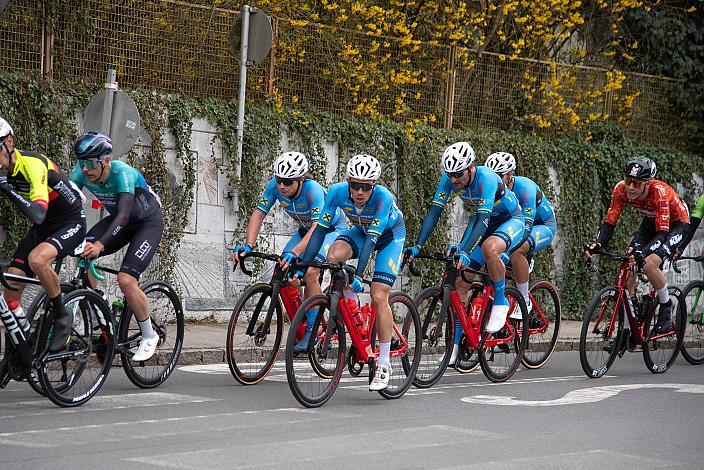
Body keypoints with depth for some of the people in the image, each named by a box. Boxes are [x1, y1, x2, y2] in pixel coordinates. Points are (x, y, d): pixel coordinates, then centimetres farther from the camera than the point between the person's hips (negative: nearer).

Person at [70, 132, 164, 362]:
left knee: (126, 280, -22)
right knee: (82, 251, -21)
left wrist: (100, 244, -57)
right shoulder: (82, 173, -17)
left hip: (148, 222, -6)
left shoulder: (122, 173, -34)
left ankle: (149, 337, -1)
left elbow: (124, 214, -44)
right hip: (118, 219, 6)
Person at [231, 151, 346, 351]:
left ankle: (311, 331, -21)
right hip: (305, 229, 6)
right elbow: (258, 214, -20)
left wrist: (294, 253, -60)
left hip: (332, 228, -6)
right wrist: (248, 244, -36)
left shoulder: (313, 190, -37)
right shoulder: (275, 185, -21)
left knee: (310, 272, -29)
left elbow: (318, 227, -46)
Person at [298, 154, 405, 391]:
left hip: (390, 234, -4)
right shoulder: (338, 192, -28)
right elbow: (320, 229, -24)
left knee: (378, 296, -16)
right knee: (333, 256, -29)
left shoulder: (383, 198, -37)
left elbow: (372, 239, -41)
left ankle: (384, 363, -7)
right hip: (361, 230, 4)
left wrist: (358, 276, -48)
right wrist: (303, 265, -31)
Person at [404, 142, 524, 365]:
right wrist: (417, 246, -29)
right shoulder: (449, 179, -17)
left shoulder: (486, 179, -34)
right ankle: (457, 342, 3)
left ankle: (500, 302, -17)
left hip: (511, 219, -6)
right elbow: (434, 211, -18)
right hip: (483, 219, 6)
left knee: (489, 247, -40)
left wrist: (465, 253, -52)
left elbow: (483, 221, -42)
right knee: (461, 280, -5)